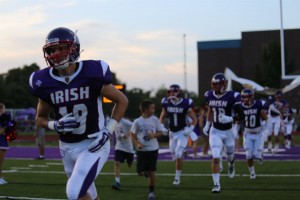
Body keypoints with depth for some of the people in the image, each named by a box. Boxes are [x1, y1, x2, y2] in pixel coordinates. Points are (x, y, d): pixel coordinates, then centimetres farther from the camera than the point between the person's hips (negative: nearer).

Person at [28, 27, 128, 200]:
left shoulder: (92, 73, -15)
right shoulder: (45, 83, -5)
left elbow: (122, 101, -2)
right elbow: (41, 118, 11)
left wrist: (108, 131, -12)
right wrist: (56, 125, -12)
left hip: (94, 144, -4)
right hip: (68, 148, 5)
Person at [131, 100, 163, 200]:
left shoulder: (155, 119, -3)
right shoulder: (137, 121, -7)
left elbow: (160, 132, 5)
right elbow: (133, 134, 2)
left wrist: (154, 135, -16)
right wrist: (137, 144, -14)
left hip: (153, 149, 1)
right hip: (141, 150, -1)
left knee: (152, 172, 2)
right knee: (140, 172, -1)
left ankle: (151, 192, 17)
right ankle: (146, 171, 35)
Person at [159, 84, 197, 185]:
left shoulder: (186, 104, -13)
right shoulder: (166, 103, -3)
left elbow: (194, 119, -4)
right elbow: (162, 117, 12)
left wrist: (189, 129, -17)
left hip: (182, 132, -4)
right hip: (172, 132, 4)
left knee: (178, 155, -12)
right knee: (174, 155, 8)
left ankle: (177, 177, -1)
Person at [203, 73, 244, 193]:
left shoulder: (232, 97, -17)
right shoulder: (209, 95, -2)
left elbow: (241, 115, -14)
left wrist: (230, 119, -30)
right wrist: (207, 125, 18)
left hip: (228, 131, -2)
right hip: (215, 131, 2)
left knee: (230, 155, 20)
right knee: (215, 158, -11)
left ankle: (231, 165, 57)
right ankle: (216, 184, -6)